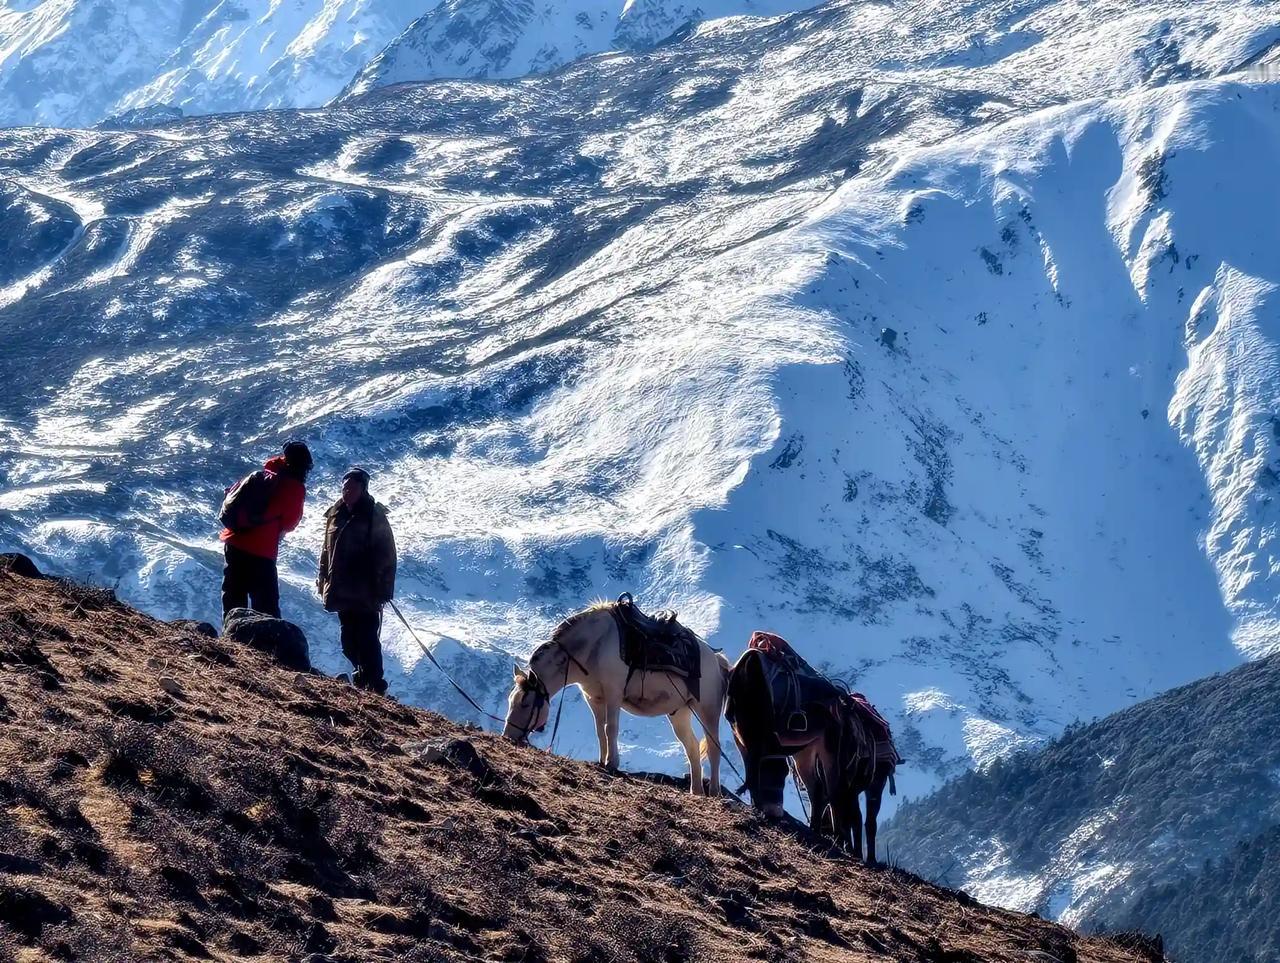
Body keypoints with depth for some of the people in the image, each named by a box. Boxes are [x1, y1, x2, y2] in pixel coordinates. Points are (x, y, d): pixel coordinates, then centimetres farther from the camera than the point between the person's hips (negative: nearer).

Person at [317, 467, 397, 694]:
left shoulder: (374, 516, -7)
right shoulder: (336, 514, 11)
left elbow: (386, 555, -9)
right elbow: (327, 550, 21)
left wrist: (383, 588, -13)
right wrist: (323, 579, 17)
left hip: (365, 595, -7)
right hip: (341, 591, 7)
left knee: (366, 639, -11)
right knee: (350, 641, 12)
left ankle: (373, 683, -10)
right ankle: (361, 677, 24)